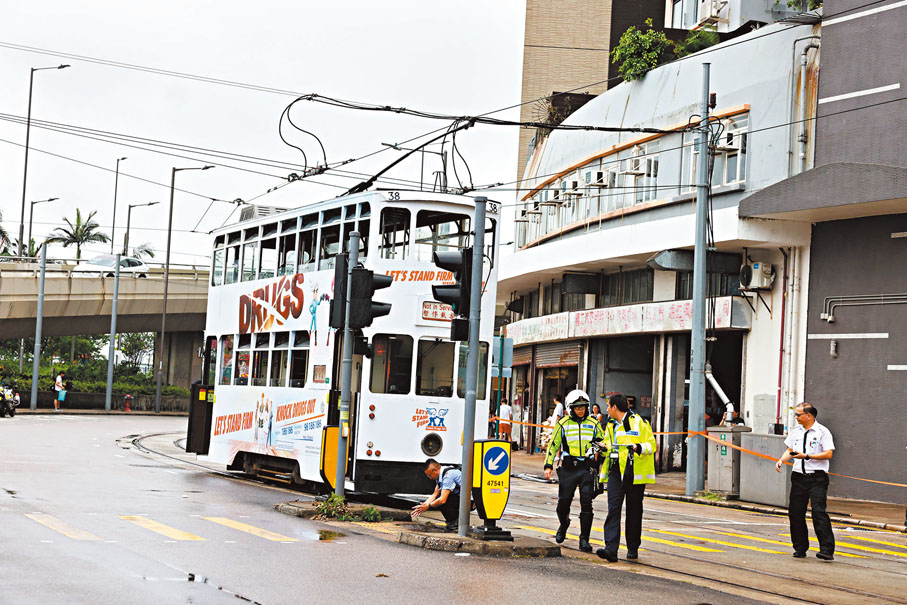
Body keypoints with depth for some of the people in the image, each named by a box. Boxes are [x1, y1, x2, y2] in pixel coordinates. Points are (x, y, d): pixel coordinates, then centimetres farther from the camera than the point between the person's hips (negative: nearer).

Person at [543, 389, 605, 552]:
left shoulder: (593, 424, 8)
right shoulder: (563, 424, 5)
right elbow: (553, 445, 7)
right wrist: (548, 466, 0)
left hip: (587, 469, 0)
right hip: (568, 467, 0)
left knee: (586, 504, -7)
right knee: (563, 503, 5)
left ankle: (584, 539, -2)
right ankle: (563, 526, 36)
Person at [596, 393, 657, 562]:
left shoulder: (639, 422, -5)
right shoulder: (611, 425, 17)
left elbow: (652, 444, -7)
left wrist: (639, 447, -25)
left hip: (634, 473, -5)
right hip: (615, 471, 5)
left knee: (634, 512, 6)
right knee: (613, 509, -9)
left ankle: (633, 548, 19)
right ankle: (611, 549, -17)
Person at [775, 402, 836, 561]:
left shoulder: (822, 432, -6)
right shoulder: (795, 431, 12)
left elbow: (828, 454, -13)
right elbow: (790, 450, 21)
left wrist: (806, 456, -18)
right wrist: (781, 460, 2)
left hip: (817, 478, -6)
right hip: (799, 476, 6)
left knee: (818, 511, -16)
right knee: (795, 512, 5)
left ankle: (827, 550, -16)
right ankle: (800, 548, 17)